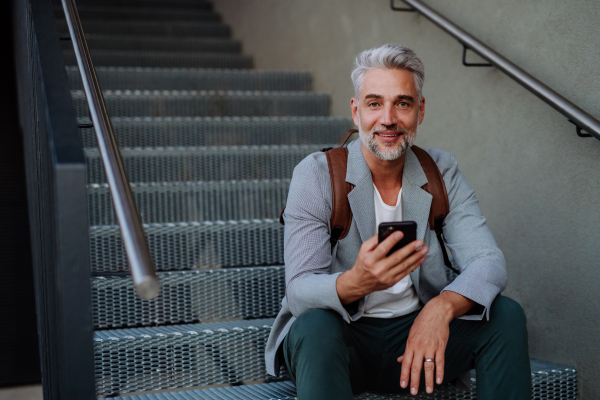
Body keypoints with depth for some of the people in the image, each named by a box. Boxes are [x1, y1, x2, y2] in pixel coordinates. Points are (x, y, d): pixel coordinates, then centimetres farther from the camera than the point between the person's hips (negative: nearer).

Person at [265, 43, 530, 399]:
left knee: (506, 314, -18)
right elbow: (299, 291, -19)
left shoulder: (442, 172, 0)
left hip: (419, 333, 3)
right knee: (315, 326, -35)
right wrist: (356, 282, -43)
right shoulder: (316, 175, -11)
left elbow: (489, 262, -10)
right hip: (342, 338, -3)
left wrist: (442, 306, -34)